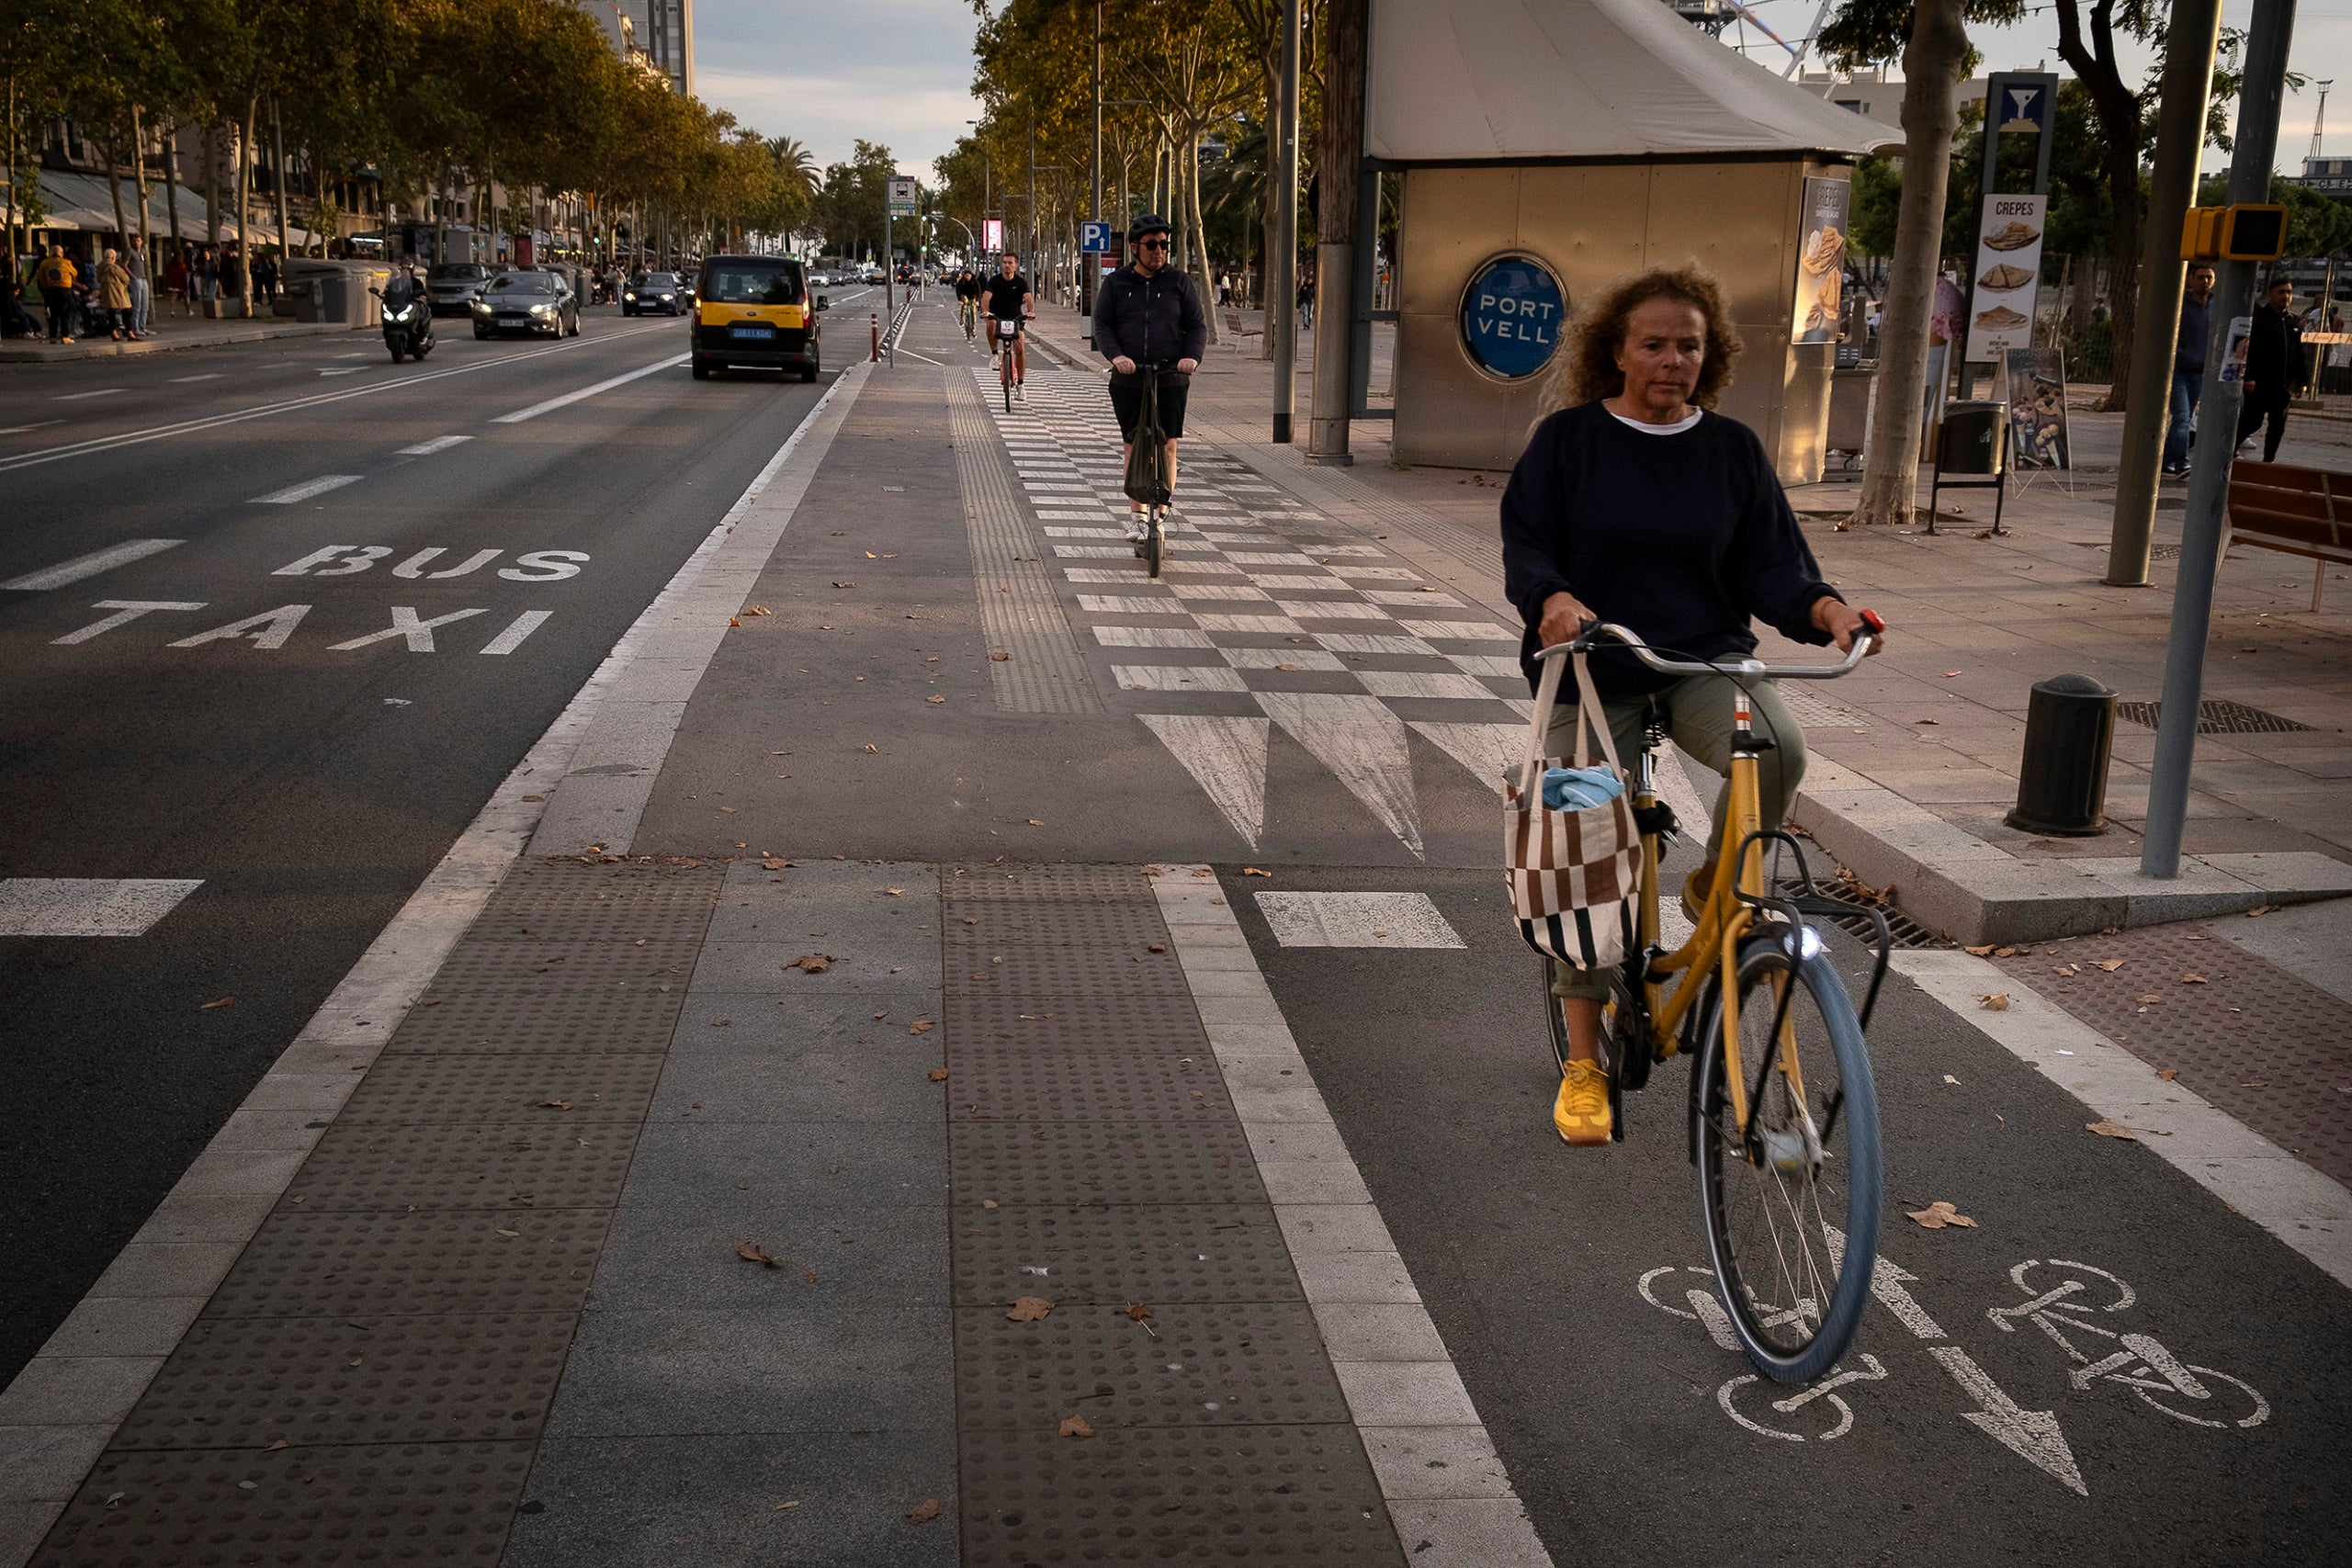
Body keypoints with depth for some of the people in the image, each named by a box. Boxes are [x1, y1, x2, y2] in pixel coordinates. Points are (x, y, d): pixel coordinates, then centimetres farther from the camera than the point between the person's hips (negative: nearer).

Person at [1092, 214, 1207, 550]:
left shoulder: (1178, 281, 8)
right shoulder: (1115, 283, 8)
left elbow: (1198, 324, 6)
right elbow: (1102, 326, 2)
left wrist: (1193, 356, -14)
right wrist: (1116, 355, -17)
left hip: (1171, 379, 0)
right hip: (1128, 380, 1)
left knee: (1167, 448, -6)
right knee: (1134, 447, 5)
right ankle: (1136, 515, 16)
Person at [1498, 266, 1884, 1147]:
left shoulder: (1732, 449, 8)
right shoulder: (1568, 439, 2)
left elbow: (1770, 564, 4)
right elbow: (1525, 546, -3)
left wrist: (1825, 607, -16)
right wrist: (1555, 600, -25)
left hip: (1707, 661, 1)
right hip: (1595, 674, -1)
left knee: (1778, 749, -31)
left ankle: (1717, 890, -1)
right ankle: (1583, 1063, 14)